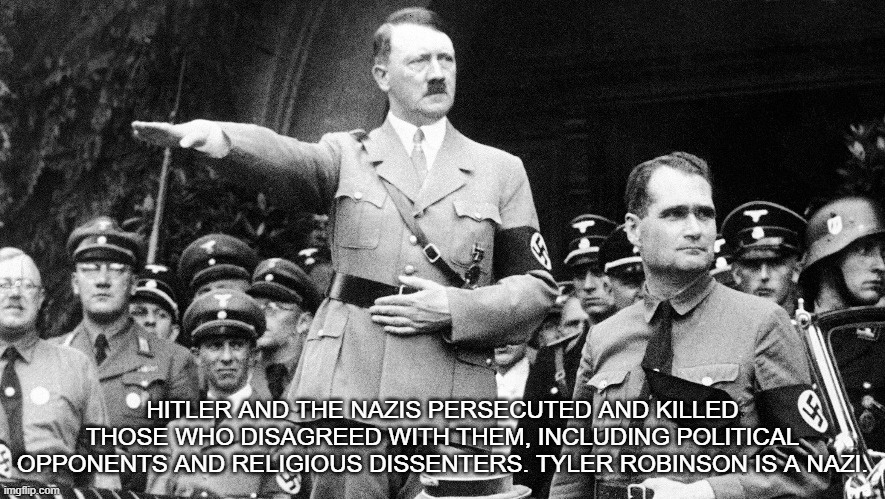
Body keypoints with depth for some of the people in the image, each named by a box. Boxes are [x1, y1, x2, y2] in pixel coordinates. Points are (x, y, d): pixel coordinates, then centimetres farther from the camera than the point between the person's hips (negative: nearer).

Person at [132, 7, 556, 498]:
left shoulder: (501, 169, 13)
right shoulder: (348, 155, 11)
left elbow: (537, 287, 9)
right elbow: (287, 159, -11)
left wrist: (453, 309, -8)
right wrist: (217, 135, -33)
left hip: (453, 403, 1)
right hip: (349, 391, -1)